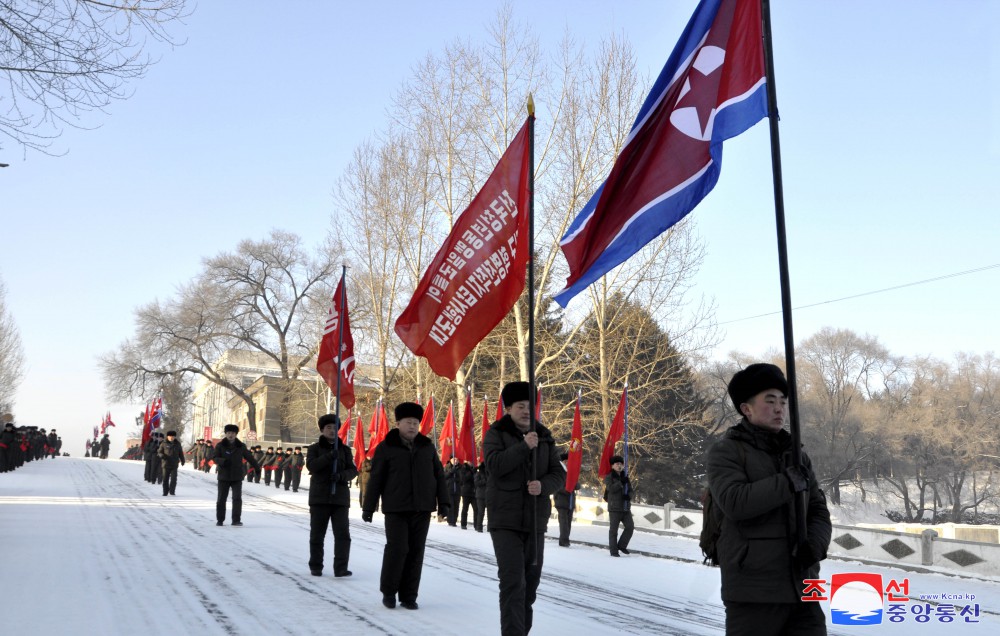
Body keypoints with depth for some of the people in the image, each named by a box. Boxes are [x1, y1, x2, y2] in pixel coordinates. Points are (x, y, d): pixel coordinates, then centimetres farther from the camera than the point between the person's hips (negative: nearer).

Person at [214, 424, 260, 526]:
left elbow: (249, 457, 15)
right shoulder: (220, 445, 0)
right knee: (221, 499, 6)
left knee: (237, 498, -8)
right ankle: (219, 520, 18)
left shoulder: (241, 446, 5)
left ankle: (236, 520, -7)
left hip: (237, 477, 0)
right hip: (224, 477, 0)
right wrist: (223, 461, -24)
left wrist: (257, 467, 18)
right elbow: (214, 458, -4)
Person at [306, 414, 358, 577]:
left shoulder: (345, 449, 11)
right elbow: (311, 465, -11)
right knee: (317, 534, 6)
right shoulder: (314, 448, 7)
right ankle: (315, 567, 17)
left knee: (343, 534, -7)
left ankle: (341, 568, -6)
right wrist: (329, 457, -25)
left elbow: (353, 470, 5)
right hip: (319, 496, -1)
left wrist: (342, 475, -17)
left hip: (340, 496, 1)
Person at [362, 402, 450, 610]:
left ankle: (408, 596, 13)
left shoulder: (427, 446, 10)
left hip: (422, 509, 3)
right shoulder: (386, 448, 1)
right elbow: (376, 479, 1)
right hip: (396, 509, -3)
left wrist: (443, 500, 7)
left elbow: (438, 474, 14)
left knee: (416, 552, 4)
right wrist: (368, 507, 0)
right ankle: (388, 591, 12)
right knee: (397, 549, -7)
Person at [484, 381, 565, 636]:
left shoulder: (544, 437, 8)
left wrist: (543, 485, -17)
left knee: (530, 581, 12)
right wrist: (524, 446, -25)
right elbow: (494, 465, -19)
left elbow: (559, 474, 4)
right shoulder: (496, 433, -2)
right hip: (505, 520, -4)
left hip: (536, 520, 4)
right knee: (513, 581, -13)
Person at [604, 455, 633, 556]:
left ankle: (622, 545, 12)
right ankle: (614, 551, 4)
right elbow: (611, 488, -16)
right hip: (614, 507, -5)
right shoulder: (609, 477, -1)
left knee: (630, 526, -4)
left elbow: (630, 490, 12)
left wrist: (628, 495, -9)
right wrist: (621, 483, -20)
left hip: (626, 507, 5)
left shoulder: (625, 477, 14)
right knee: (613, 529, -1)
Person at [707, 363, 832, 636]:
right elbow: (734, 501, -19)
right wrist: (789, 482, -13)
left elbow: (819, 513, 12)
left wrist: (814, 544, -9)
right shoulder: (726, 451, -2)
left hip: (802, 591, 5)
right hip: (753, 592, -5)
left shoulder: (797, 456, 15)